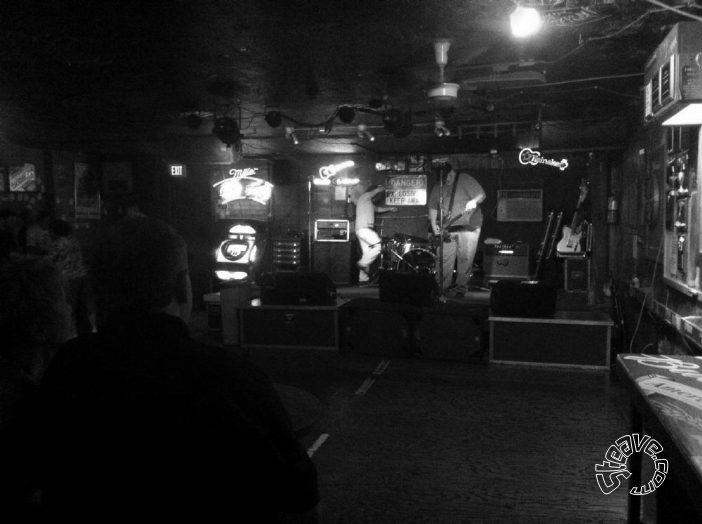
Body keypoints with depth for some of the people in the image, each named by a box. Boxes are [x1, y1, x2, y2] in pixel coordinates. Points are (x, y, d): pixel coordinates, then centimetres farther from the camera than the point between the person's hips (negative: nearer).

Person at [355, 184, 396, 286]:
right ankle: (363, 264, -11)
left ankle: (363, 279, 4)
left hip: (366, 230, 10)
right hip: (363, 229, -10)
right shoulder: (364, 197, -1)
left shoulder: (369, 203, 26)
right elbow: (378, 190, -7)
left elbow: (378, 209, 44)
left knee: (367, 254, 5)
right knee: (379, 245, -16)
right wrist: (382, 188, 13)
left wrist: (390, 208, 43)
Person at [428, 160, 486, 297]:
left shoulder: (465, 179, -4)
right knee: (445, 259, -1)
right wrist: (434, 224, 0)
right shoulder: (438, 187, 10)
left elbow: (481, 194, -7)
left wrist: (474, 201, -29)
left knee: (465, 259, -2)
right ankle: (442, 287, 9)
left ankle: (461, 287, 9)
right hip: (448, 229, 4)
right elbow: (433, 206, 12)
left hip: (468, 226, -3)